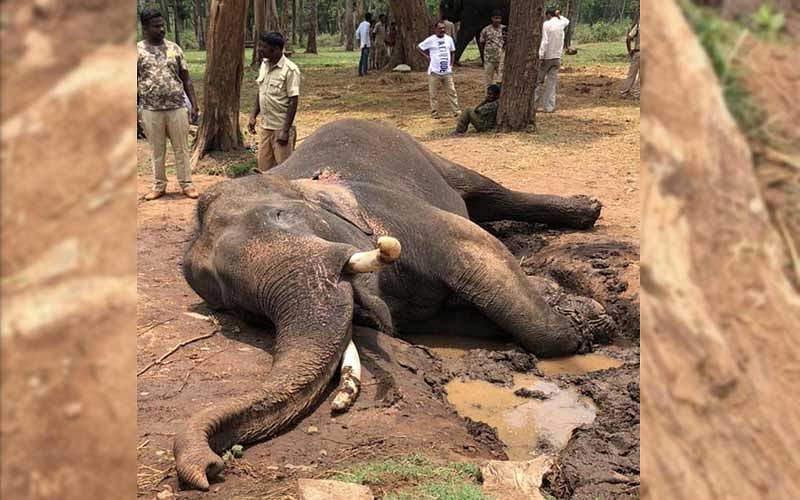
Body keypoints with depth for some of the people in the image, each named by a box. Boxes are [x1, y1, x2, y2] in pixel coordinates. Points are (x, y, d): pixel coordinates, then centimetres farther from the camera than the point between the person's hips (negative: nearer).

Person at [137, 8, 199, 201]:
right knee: (157, 151, 9)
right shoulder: (137, 51, -1)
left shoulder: (174, 48, 4)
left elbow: (186, 79, 7)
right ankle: (159, 186, 21)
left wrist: (194, 105, 0)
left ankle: (186, 184, 17)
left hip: (177, 108, 1)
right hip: (151, 111, -1)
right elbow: (133, 83, 1)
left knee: (181, 149, 6)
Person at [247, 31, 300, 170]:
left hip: (281, 128, -7)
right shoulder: (264, 65, 7)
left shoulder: (289, 69, -16)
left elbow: (293, 101, -16)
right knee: (264, 167, 12)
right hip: (265, 126, 7)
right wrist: (253, 116, 9)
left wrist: (285, 130, -19)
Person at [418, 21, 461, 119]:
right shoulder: (430, 40, -6)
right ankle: (434, 112, 10)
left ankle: (456, 110, 7)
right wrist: (426, 56, -5)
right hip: (434, 71, -3)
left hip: (447, 72, 3)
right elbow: (419, 47, 1)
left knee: (452, 91, 3)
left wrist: (451, 63, 11)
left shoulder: (449, 39, 6)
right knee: (433, 93, 3)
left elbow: (452, 51, 20)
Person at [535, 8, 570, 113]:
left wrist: (541, 57, -16)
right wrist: (559, 15, 19)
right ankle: (549, 107, 1)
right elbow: (567, 20, 35)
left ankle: (533, 103, 2)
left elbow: (544, 41, -15)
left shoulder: (547, 24, -8)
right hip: (556, 57, 4)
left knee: (538, 81, 4)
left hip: (547, 57, -4)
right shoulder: (561, 23, 8)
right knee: (552, 83, 4)